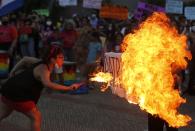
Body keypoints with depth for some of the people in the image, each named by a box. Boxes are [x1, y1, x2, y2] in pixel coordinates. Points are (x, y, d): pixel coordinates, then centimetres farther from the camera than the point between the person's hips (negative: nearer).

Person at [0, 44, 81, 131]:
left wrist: (13, 72, 26)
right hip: (18, 95, -10)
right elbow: (47, 84, -45)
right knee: (36, 117, 1)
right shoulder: (43, 69, -23)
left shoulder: (42, 63, 4)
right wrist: (69, 88, -48)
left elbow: (25, 59, 19)